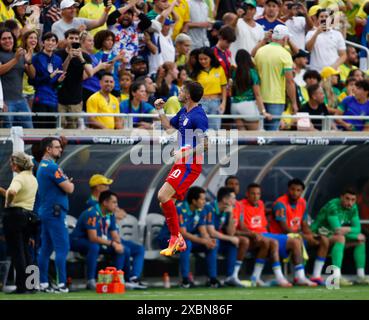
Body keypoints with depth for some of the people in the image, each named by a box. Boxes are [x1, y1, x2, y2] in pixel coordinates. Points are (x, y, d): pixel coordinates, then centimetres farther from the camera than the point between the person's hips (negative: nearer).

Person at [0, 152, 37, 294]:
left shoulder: (19, 178, -13)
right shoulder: (33, 179, 15)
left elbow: (12, 192, -35)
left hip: (14, 214, -8)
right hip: (28, 214, 8)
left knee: (16, 251, -3)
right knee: (25, 251, 15)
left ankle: (22, 286, -5)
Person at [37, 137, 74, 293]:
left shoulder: (42, 166, 17)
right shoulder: (52, 167, -15)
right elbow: (69, 189, -15)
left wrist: (66, 182, 5)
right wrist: (71, 184, 7)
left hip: (46, 212, 10)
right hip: (55, 212, -10)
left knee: (46, 249, 10)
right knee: (62, 247, -11)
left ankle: (43, 283, 12)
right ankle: (61, 284, -15)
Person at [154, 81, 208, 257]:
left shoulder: (198, 116, -17)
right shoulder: (183, 112, 13)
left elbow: (204, 143, -23)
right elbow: (168, 125, 29)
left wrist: (185, 153, -31)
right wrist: (160, 110, 16)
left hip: (189, 164, -10)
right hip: (181, 163, 10)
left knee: (163, 196, -19)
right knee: (165, 199, 10)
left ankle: (175, 237, -11)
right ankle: (179, 242, 16)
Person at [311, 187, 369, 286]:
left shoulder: (353, 208, 1)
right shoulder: (333, 206, -24)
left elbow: (357, 228, -3)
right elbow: (337, 230, -28)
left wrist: (347, 229, -28)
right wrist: (357, 236, -18)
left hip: (332, 234, 9)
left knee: (361, 239, 3)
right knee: (340, 237, -35)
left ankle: (360, 276, 0)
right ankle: (337, 277, -45)